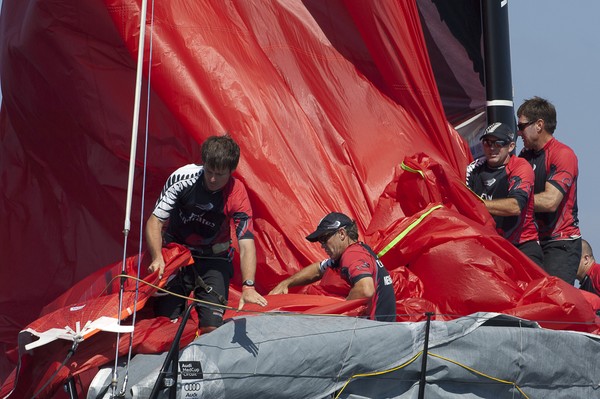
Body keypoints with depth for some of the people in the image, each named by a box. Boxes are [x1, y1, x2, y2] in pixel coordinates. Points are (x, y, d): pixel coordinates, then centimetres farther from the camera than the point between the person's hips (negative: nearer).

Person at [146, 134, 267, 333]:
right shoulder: (183, 178, -21)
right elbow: (155, 222, -17)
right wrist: (157, 258, -34)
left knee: (212, 326, -16)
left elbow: (246, 243, -28)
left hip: (213, 259, 0)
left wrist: (248, 286, -42)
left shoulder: (237, 194, -21)